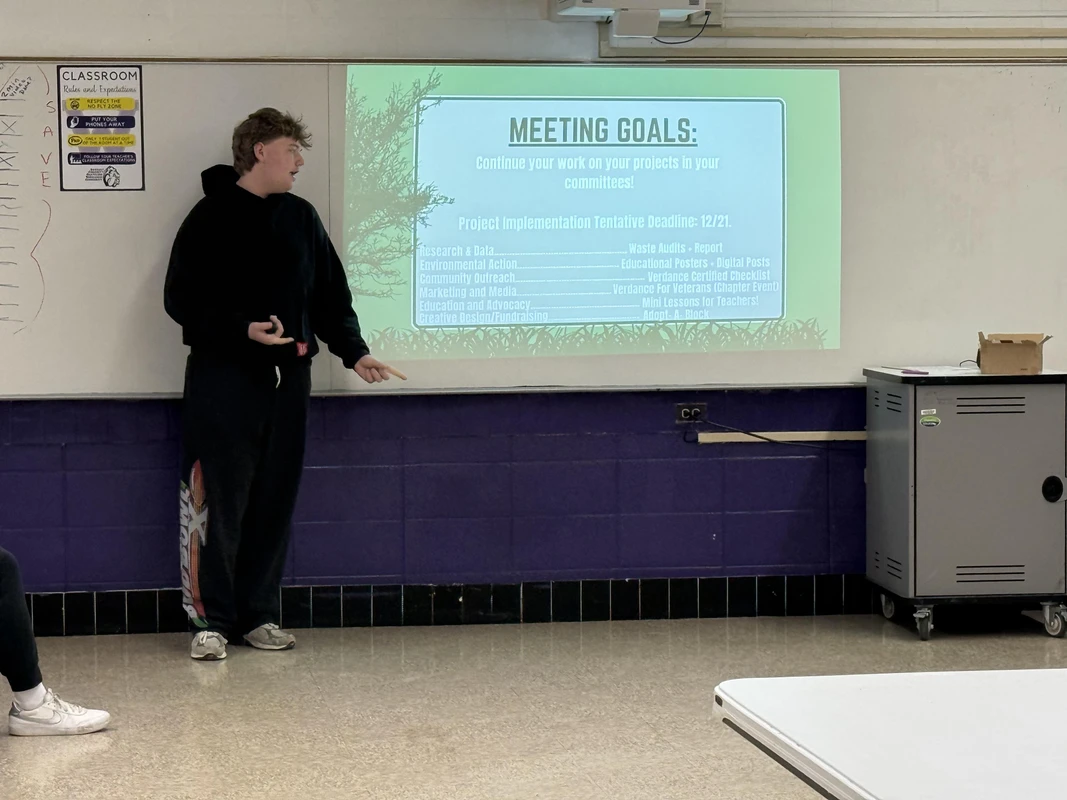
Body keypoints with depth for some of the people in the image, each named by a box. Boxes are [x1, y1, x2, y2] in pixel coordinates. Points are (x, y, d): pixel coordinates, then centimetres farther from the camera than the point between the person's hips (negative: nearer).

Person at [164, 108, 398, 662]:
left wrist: (354, 351, 6)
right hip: (222, 375, -5)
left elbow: (330, 293, 17)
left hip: (288, 377, 5)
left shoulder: (300, 217, 13)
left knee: (274, 501, 6)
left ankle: (259, 615, 14)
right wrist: (242, 329, -19)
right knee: (218, 500, -6)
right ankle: (211, 620, 0)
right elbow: (181, 299, -8)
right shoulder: (212, 217, -4)